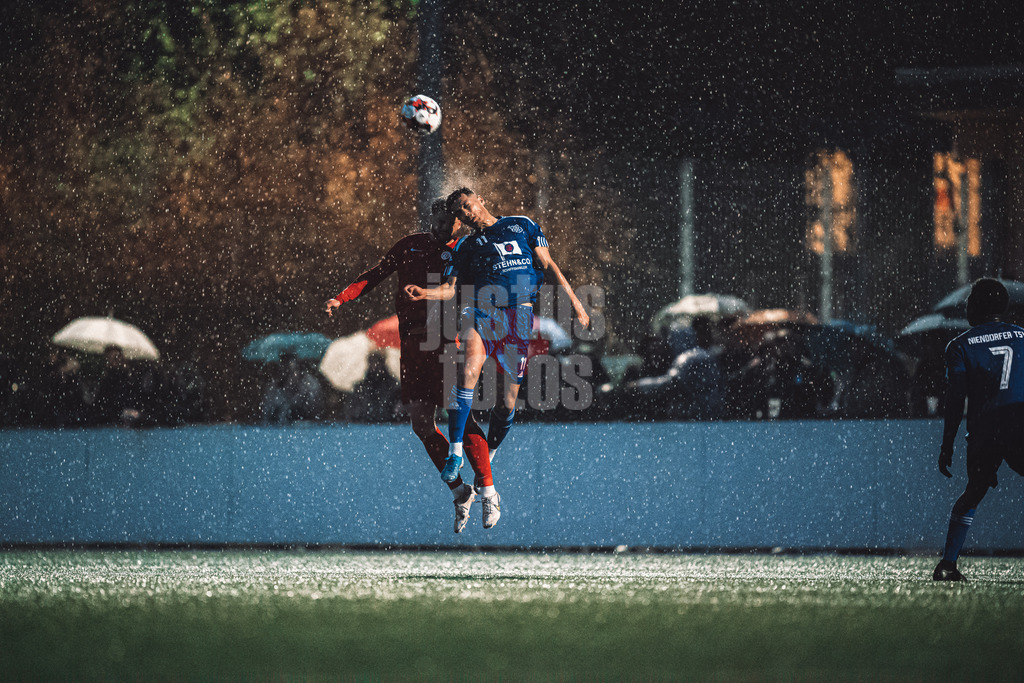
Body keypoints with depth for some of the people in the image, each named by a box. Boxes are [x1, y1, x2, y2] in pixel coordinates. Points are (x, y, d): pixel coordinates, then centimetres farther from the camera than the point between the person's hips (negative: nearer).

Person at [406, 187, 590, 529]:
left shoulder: (521, 226, 15)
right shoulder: (467, 247, 18)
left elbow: (548, 265, 13)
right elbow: (450, 288, 8)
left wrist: (573, 300, 6)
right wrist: (425, 293, -13)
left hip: (520, 317, 0)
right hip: (481, 312, 0)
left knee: (508, 400, -2)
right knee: (470, 368, -30)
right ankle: (455, 451, -28)